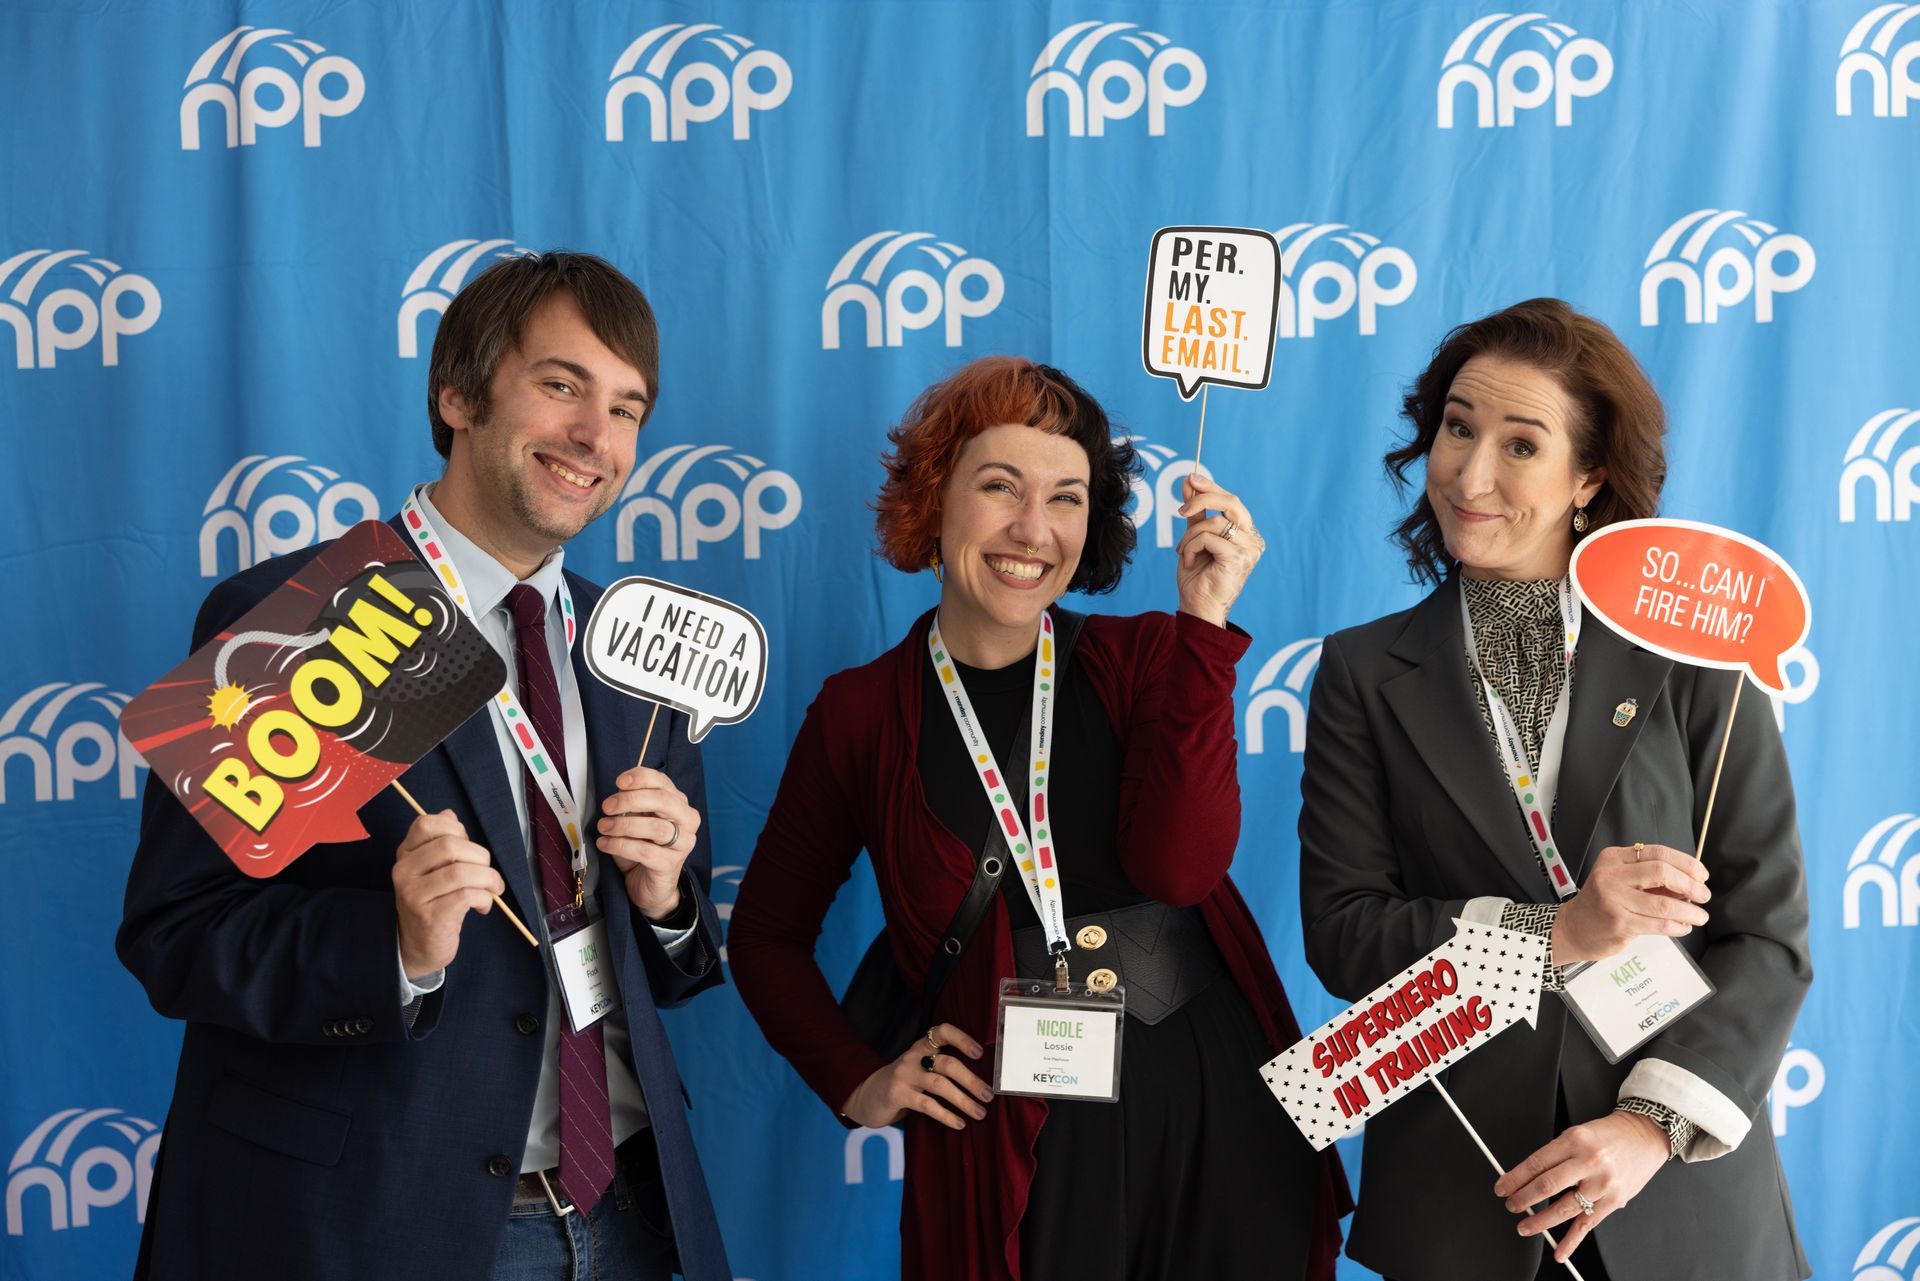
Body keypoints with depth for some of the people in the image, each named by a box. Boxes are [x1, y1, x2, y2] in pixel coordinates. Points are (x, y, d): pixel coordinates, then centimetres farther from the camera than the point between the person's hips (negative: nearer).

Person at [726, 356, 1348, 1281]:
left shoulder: (1145, 659, 3)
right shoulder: (862, 714, 0)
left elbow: (1178, 866, -15)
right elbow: (765, 934, 11)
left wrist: (1203, 621, -17)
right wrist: (857, 1084, -2)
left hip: (1218, 1106, 2)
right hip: (1010, 1148, -1)